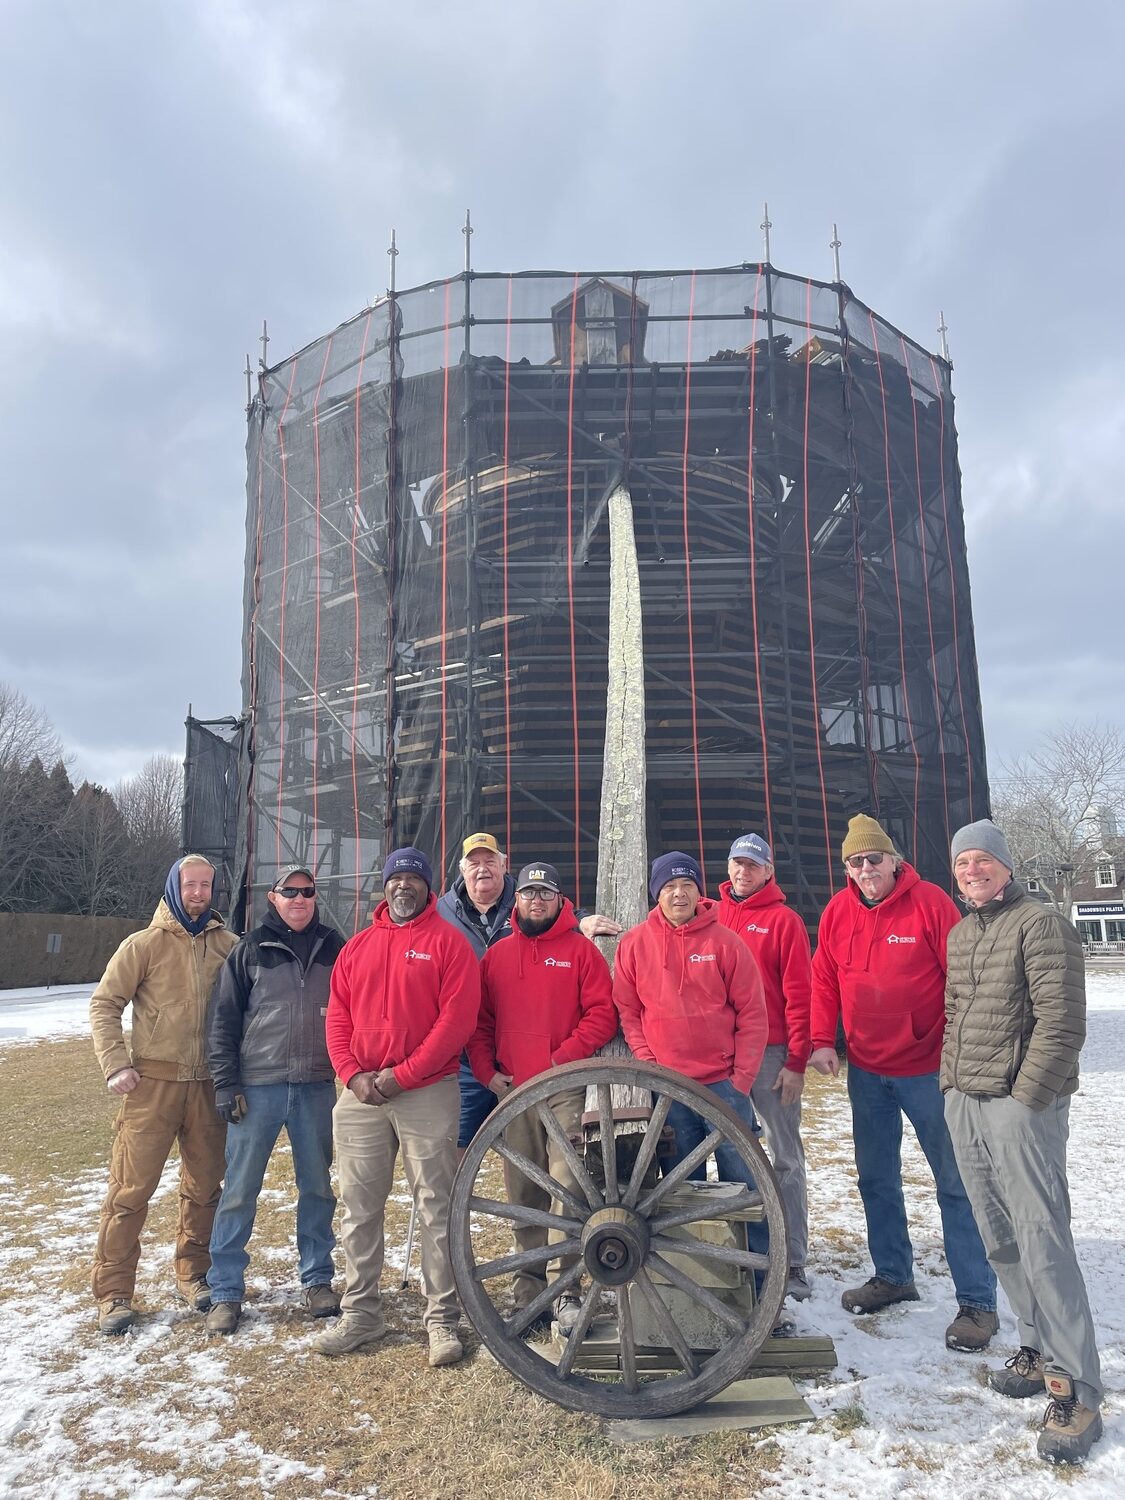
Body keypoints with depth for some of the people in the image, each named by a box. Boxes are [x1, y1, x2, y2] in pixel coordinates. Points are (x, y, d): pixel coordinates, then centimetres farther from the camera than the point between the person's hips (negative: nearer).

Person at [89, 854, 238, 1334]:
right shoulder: (146, 944, -2)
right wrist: (115, 1065, -8)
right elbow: (104, 1003, 0)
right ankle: (113, 1293, 14)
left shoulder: (228, 945, 4)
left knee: (204, 1186, 12)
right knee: (131, 1187, 0)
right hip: (154, 1082, -3)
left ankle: (193, 1272, 30)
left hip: (210, 1084, 3)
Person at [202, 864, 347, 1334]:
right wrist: (225, 1084, -4)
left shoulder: (334, 948, 5)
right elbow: (222, 1020, 1)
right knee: (239, 1192, 2)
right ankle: (225, 1292, 16)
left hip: (317, 1088, 2)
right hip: (258, 1088, -2)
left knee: (318, 1188, 11)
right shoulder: (250, 950, 0)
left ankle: (317, 1280, 26)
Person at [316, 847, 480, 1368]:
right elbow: (338, 1017, 10)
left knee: (435, 1210, 3)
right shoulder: (357, 946, 12)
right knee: (358, 1209, 11)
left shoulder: (448, 942, -2)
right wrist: (353, 1074, -6)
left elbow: (457, 1020, -10)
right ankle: (360, 1314, 25)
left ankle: (442, 1319, 14)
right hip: (360, 1095, 5)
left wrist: (401, 1074, -14)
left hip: (428, 1095, -4)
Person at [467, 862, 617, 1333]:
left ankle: (566, 1291, -1)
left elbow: (603, 1013, -4)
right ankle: (530, 1293, 19)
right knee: (524, 1194, 9)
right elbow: (479, 1020, 13)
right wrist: (487, 1070, 0)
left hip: (566, 1087, -3)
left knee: (567, 1186, -10)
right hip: (512, 1089, 4)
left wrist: (564, 1058, -12)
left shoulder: (580, 949, 2)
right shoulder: (496, 955, 13)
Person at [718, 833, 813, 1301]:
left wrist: (797, 1061, -9)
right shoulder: (712, 917, 9)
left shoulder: (784, 920, -1)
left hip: (772, 1053, -3)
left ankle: (793, 1264, 10)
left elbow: (799, 994, -5)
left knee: (786, 1159, 3)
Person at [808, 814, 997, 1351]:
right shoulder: (838, 911, 0)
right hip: (866, 1071, 5)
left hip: (928, 1069, -5)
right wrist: (821, 1039, -4)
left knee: (955, 1181, 3)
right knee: (876, 1179, 15)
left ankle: (977, 1301, 14)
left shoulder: (930, 902, -13)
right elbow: (824, 980, 6)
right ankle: (893, 1276, 33)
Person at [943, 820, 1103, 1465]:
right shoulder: (960, 935, 15)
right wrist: (952, 1084, 14)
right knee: (1001, 1241, 13)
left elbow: (1061, 1023, -14)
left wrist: (1024, 1099, -14)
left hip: (1021, 1105, -7)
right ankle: (1041, 1349, 28)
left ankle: (1076, 1392, 2)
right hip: (964, 1104, 7)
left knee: (1043, 1243, -7)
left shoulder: (1041, 924, -9)